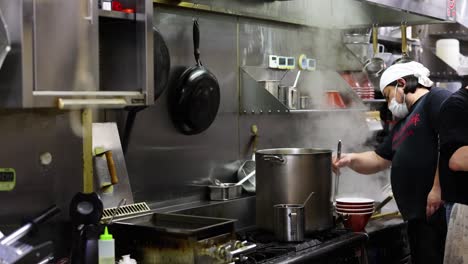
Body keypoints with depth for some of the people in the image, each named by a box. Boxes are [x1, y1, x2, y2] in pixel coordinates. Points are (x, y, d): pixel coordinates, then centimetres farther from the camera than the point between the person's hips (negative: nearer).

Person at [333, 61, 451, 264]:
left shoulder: (436, 98, -4)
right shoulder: (402, 125, 25)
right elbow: (378, 160, 28)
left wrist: (438, 189, -20)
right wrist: (350, 160, 10)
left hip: (438, 208, -9)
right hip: (418, 215, 9)